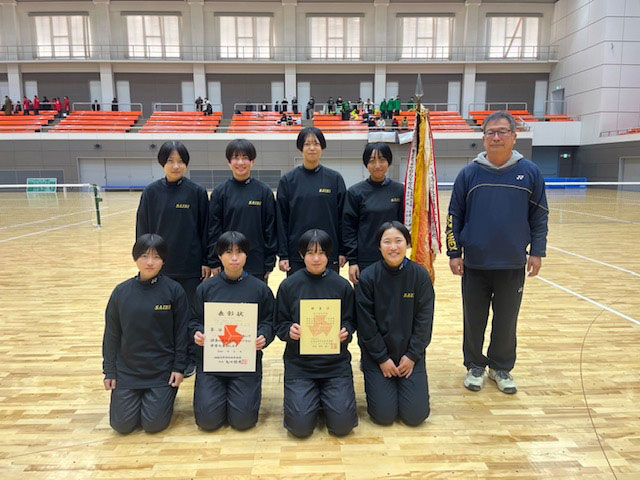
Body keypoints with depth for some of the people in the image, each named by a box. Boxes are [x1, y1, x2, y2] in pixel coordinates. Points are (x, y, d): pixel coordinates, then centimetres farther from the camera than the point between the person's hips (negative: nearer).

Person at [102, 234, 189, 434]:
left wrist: (179, 367, -6)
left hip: (162, 370, -2)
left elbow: (181, 331, -5)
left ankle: (165, 395, 26)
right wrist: (109, 371, 3)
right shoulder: (121, 292, -3)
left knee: (154, 424, -5)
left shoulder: (174, 290, -10)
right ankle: (137, 396, 31)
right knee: (122, 425, 1)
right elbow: (111, 334, 4)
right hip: (127, 370, 3)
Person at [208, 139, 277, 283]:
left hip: (257, 265, 0)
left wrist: (269, 263, -1)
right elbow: (213, 229, 2)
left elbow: (270, 229, 1)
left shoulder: (264, 191, 0)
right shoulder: (220, 192, 1)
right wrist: (214, 262, -2)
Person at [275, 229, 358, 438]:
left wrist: (346, 332, -16)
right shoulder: (289, 285, -2)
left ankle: (325, 397, 24)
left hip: (336, 362, 1)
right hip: (299, 362, 0)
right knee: (300, 426, -10)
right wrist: (290, 331, -20)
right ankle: (312, 397, 23)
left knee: (342, 425, -8)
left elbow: (350, 321, 7)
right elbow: (280, 324, 3)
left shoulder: (342, 285, 0)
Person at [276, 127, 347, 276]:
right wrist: (283, 255, -3)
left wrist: (343, 251, 0)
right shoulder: (288, 180, 1)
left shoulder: (335, 178, 2)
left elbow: (342, 217, 3)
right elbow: (281, 220, 1)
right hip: (296, 255, 0)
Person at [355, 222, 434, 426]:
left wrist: (412, 356, -7)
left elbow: (424, 320, -3)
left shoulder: (420, 275, -7)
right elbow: (366, 323, -8)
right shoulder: (368, 277, -11)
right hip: (377, 354, -1)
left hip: (410, 355, 1)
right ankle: (376, 385, 25)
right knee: (384, 415, -5)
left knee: (416, 415, -3)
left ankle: (405, 385, 26)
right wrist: (382, 358, -9)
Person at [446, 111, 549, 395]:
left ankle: (501, 367, 31)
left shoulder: (530, 172, 1)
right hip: (474, 264, 0)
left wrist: (537, 252, 1)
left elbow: (539, 216, 6)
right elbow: (454, 216, 2)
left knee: (506, 321, 12)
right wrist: (454, 252, -2)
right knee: (474, 320, 11)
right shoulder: (469, 173, 0)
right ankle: (475, 366, 29)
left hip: (513, 265, 0)